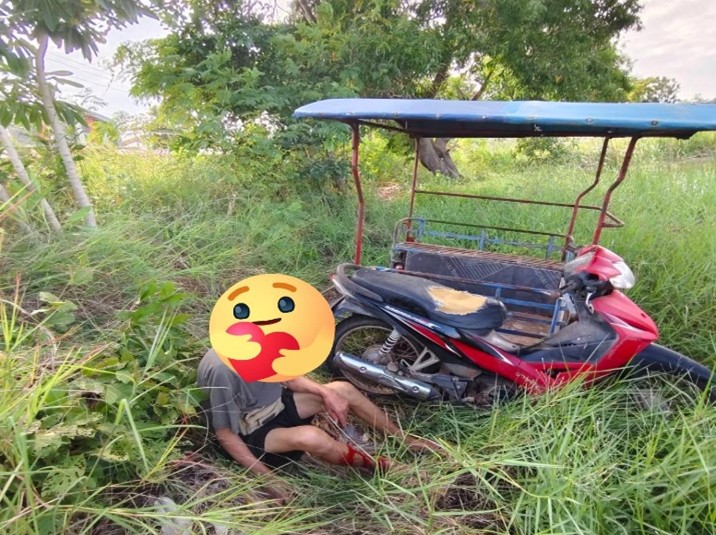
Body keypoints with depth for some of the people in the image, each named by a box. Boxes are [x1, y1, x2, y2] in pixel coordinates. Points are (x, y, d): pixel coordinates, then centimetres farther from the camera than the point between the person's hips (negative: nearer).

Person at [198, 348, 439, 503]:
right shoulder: (223, 368, -33)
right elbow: (224, 433, -23)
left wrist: (326, 393, -10)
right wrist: (268, 478, -22)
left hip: (276, 405, 8)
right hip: (254, 434, -7)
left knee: (344, 390, -1)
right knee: (311, 437, -35)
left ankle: (405, 439, 15)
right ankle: (378, 466, -7)